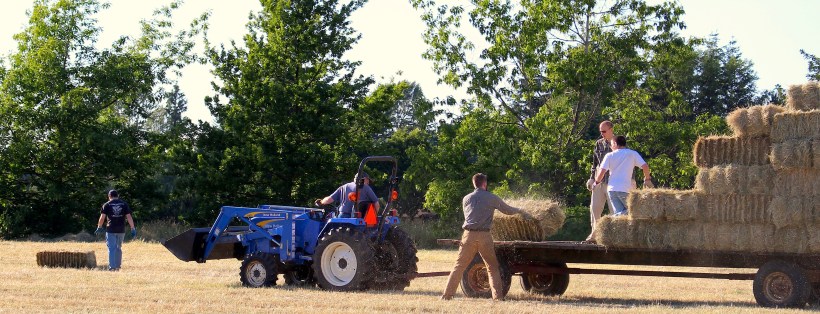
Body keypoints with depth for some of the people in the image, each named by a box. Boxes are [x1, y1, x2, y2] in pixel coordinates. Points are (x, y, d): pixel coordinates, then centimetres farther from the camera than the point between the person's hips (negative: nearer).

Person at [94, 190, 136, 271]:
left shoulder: (107, 205, 2)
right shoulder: (124, 204, 8)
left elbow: (102, 217, -2)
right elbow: (129, 217, 2)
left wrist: (99, 228, 8)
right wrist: (133, 229, 4)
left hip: (111, 230, -2)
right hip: (121, 230, 2)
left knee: (111, 249, -1)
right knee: (118, 248, 16)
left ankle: (112, 267, -6)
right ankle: (118, 266, 18)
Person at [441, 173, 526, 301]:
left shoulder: (466, 199, 10)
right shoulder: (492, 198, 2)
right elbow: (508, 210, 12)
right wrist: (521, 211, 32)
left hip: (469, 235, 2)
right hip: (484, 236, -2)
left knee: (459, 266, 6)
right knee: (492, 267, 10)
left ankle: (447, 294, 2)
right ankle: (497, 296, 4)